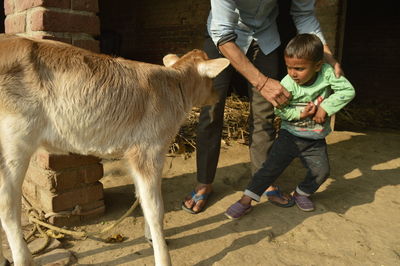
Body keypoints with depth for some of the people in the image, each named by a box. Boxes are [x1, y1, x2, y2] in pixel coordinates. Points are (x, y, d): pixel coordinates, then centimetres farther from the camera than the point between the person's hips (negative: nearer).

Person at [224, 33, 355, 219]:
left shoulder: (327, 73, -14)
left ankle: (301, 193, 23)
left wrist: (326, 107, -21)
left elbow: (348, 90, -12)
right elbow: (279, 110, -11)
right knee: (272, 167, -6)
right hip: (290, 135, -2)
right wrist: (300, 114, -24)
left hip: (315, 139, 2)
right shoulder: (287, 84, -17)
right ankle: (246, 200, 1)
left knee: (321, 170, -7)